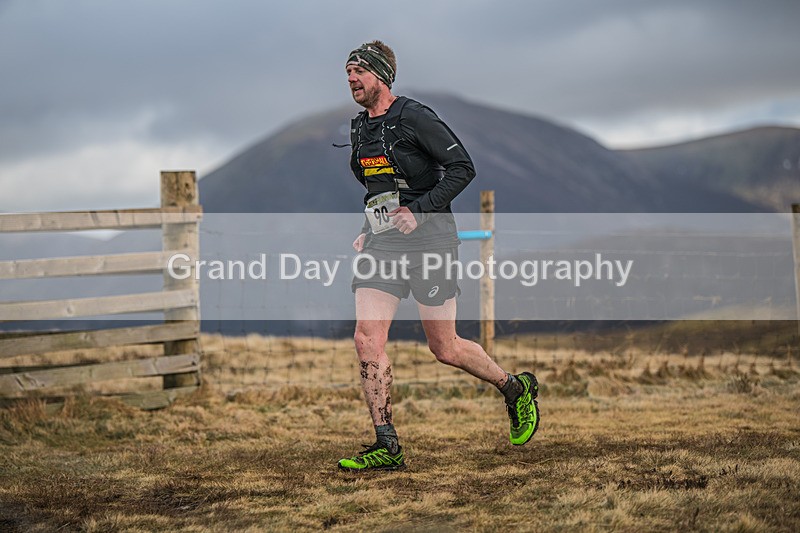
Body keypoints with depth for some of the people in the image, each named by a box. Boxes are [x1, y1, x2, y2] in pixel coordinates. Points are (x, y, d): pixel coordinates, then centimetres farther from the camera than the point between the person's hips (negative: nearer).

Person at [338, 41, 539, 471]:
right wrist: (371, 229, 16)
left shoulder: (414, 118, -10)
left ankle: (516, 389, 28)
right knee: (367, 338, -9)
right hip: (382, 242, 7)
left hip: (428, 238, -7)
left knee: (444, 349, 1)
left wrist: (419, 211, -19)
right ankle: (387, 448, -5)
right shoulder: (360, 129, 13)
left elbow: (462, 167, -14)